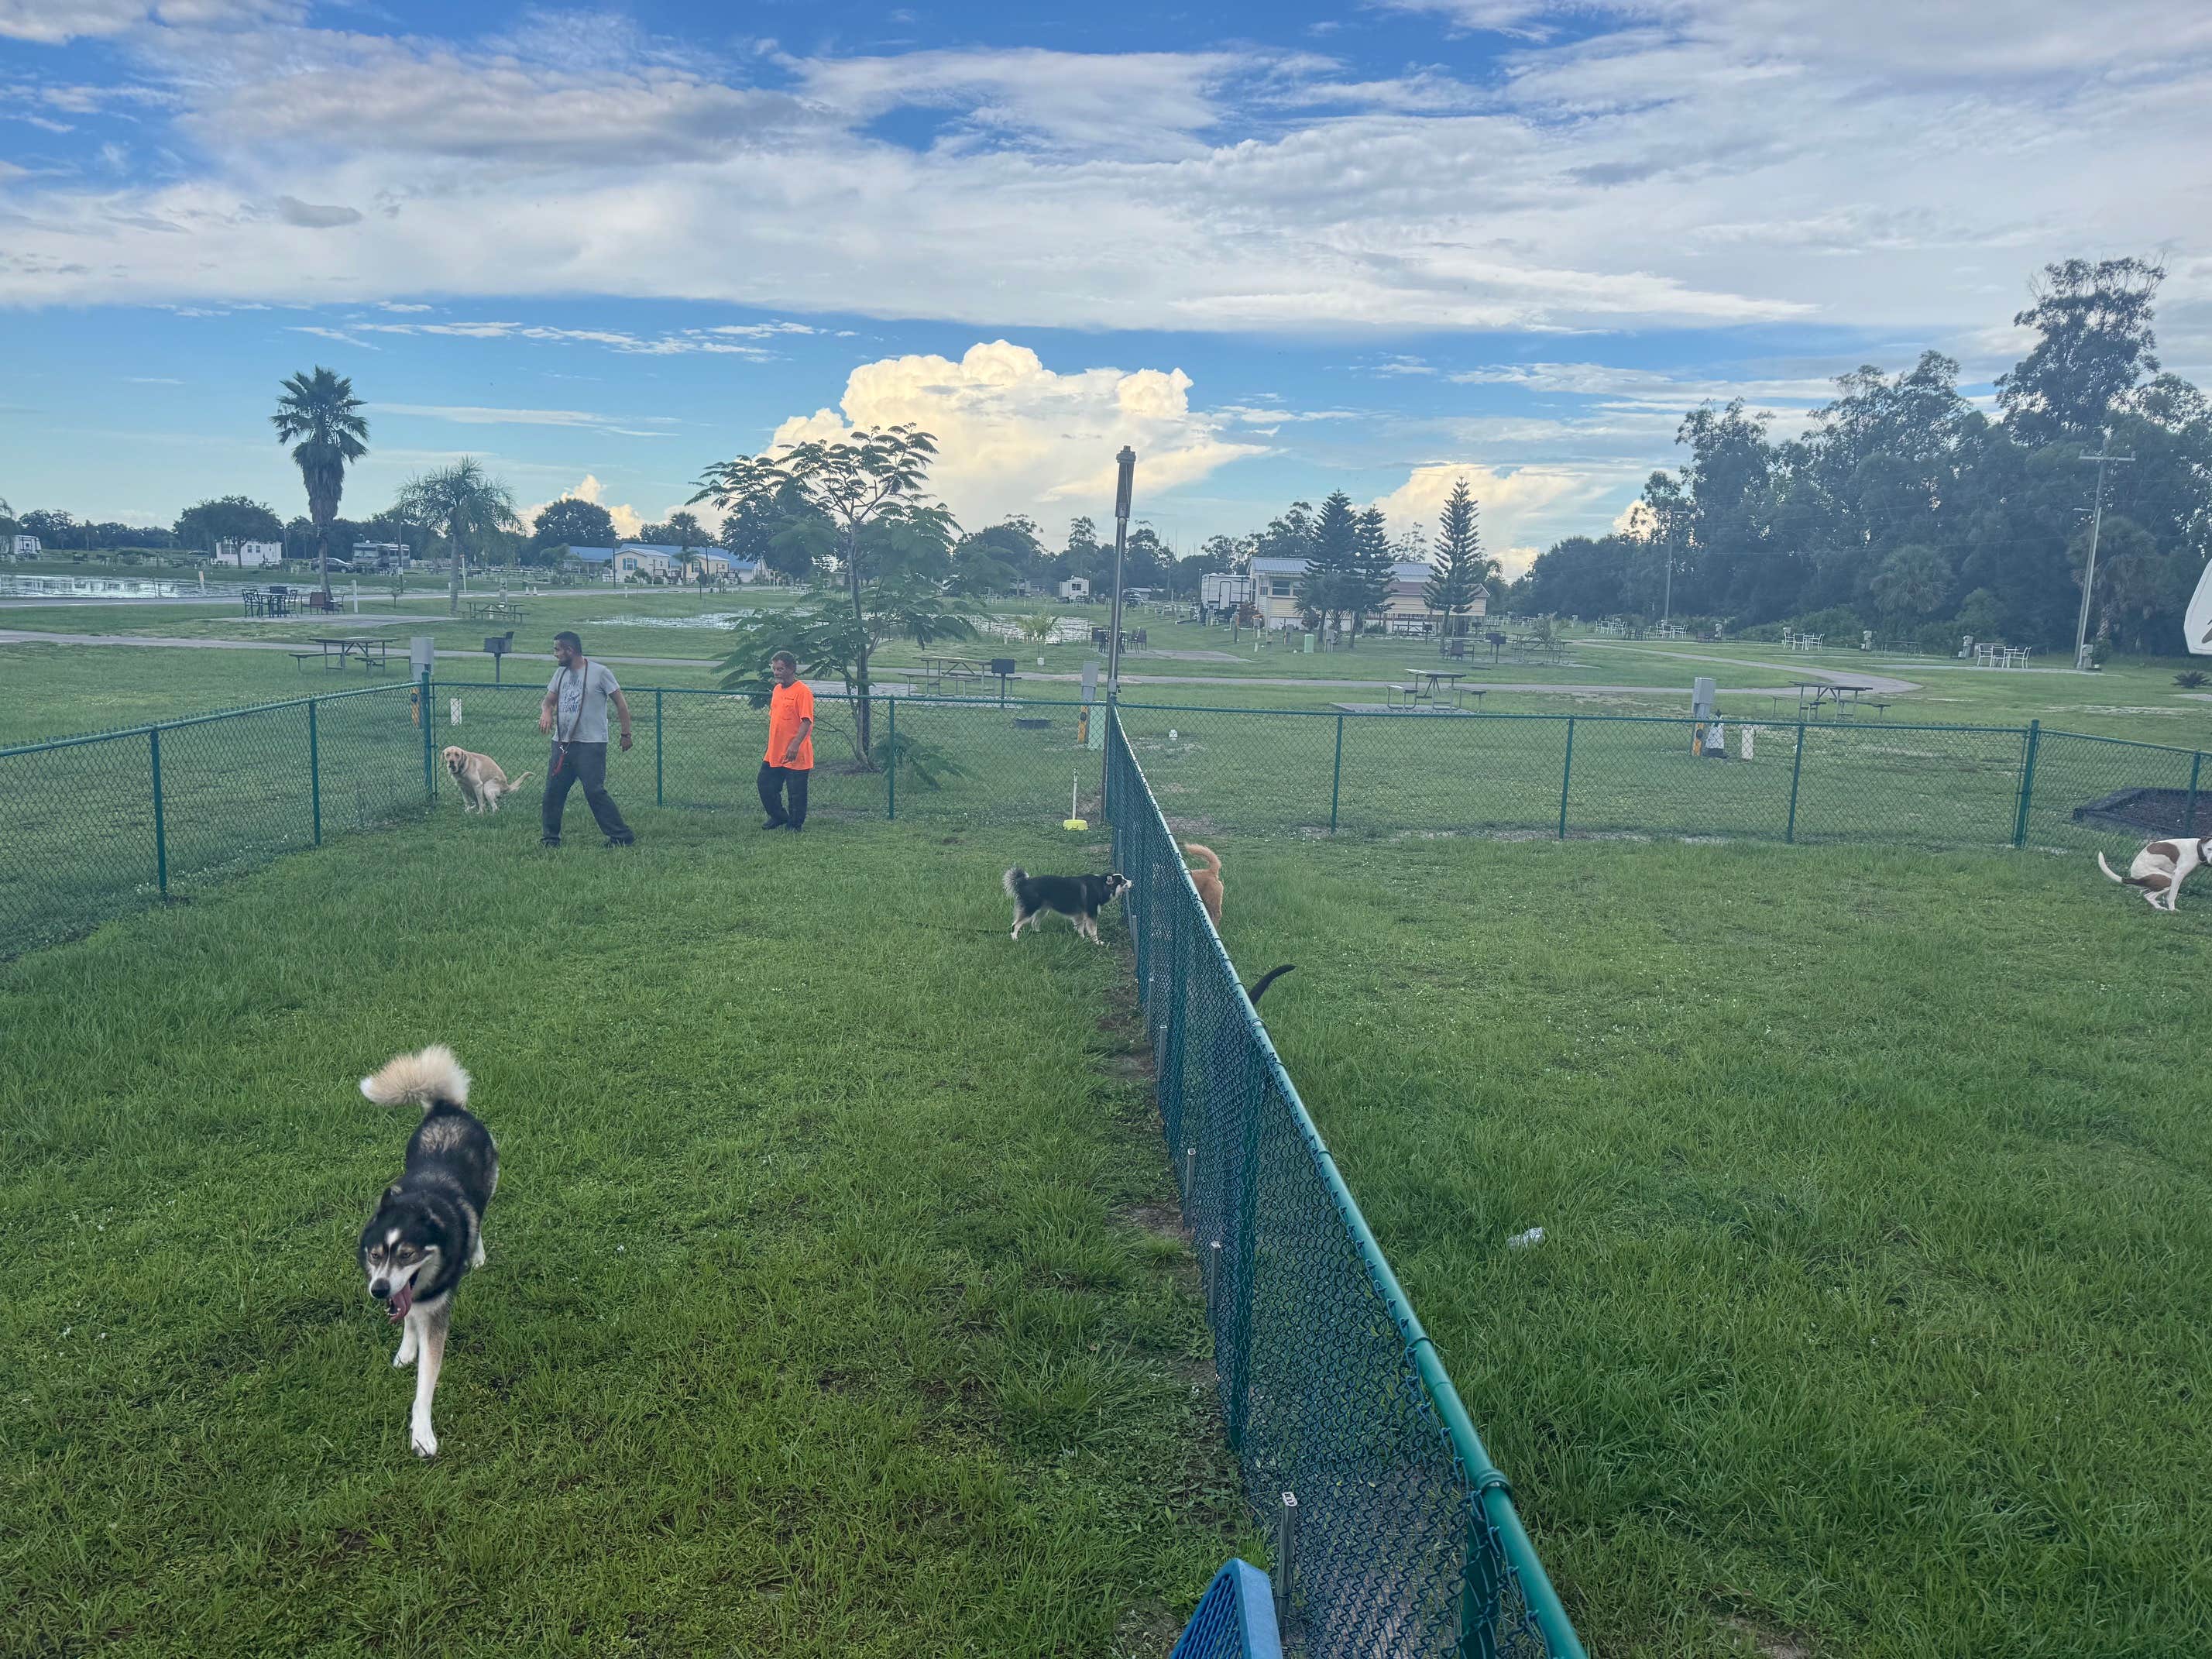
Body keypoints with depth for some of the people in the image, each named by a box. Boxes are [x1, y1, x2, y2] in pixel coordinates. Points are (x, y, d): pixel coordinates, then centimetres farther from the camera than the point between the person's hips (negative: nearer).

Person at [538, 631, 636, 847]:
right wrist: (546, 712, -6)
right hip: (562, 742, 7)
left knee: (594, 791, -12)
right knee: (553, 790, 6)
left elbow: (621, 703, -3)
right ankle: (550, 836, 18)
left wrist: (626, 734, -5)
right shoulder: (560, 673, 13)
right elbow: (548, 701, 18)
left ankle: (621, 835, -4)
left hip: (591, 744, -7)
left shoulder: (600, 672, -6)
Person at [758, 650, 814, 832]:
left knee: (796, 793, 2)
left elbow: (806, 721, -19)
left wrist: (795, 745, -27)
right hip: (774, 754, 8)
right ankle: (778, 816, 32)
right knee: (766, 786, 13)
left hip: (796, 756, -8)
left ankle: (794, 825, 17)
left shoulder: (802, 691, -13)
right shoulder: (776, 690, 13)